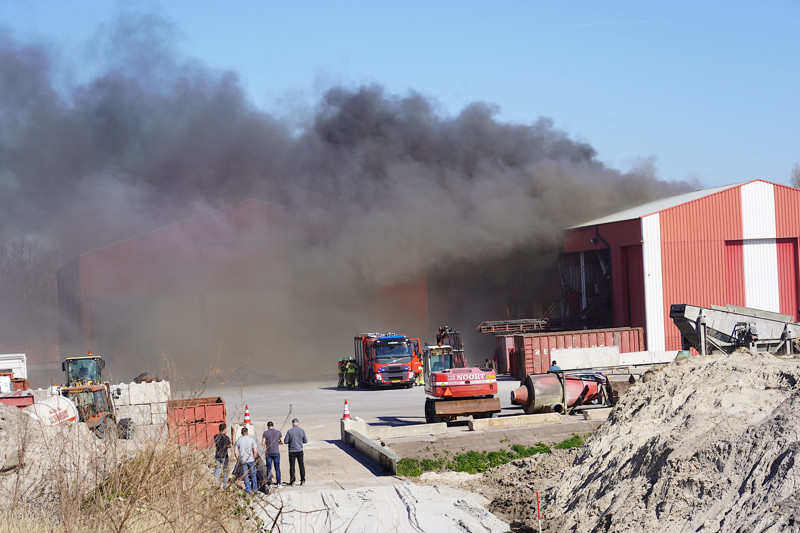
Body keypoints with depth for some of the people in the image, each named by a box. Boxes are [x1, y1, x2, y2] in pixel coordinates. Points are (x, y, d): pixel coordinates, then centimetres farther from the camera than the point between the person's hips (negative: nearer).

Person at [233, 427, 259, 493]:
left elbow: (235, 452, -3)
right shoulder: (251, 439, -5)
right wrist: (254, 457, 9)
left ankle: (248, 489, 9)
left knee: (245, 475, 7)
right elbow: (255, 450, -8)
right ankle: (254, 488, 22)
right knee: (253, 474, 13)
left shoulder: (238, 440, -2)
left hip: (243, 460, 0)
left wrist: (238, 458, 12)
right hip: (251, 459, 0)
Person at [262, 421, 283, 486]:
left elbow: (262, 443, -8)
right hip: (276, 452, 1)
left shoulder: (265, 433, -5)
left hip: (269, 453, -1)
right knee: (277, 468, 8)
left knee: (269, 468, 5)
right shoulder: (278, 432, 1)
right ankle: (278, 482, 8)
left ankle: (269, 482, 3)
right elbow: (282, 442, 4)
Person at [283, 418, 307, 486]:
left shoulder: (289, 431, -10)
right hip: (300, 450, 2)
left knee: (292, 466, 5)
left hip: (292, 451, -2)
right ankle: (303, 480, 6)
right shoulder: (302, 430, -4)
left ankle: (292, 481, 5)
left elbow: (285, 441, -8)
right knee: (301, 465, 8)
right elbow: (305, 441, 1)